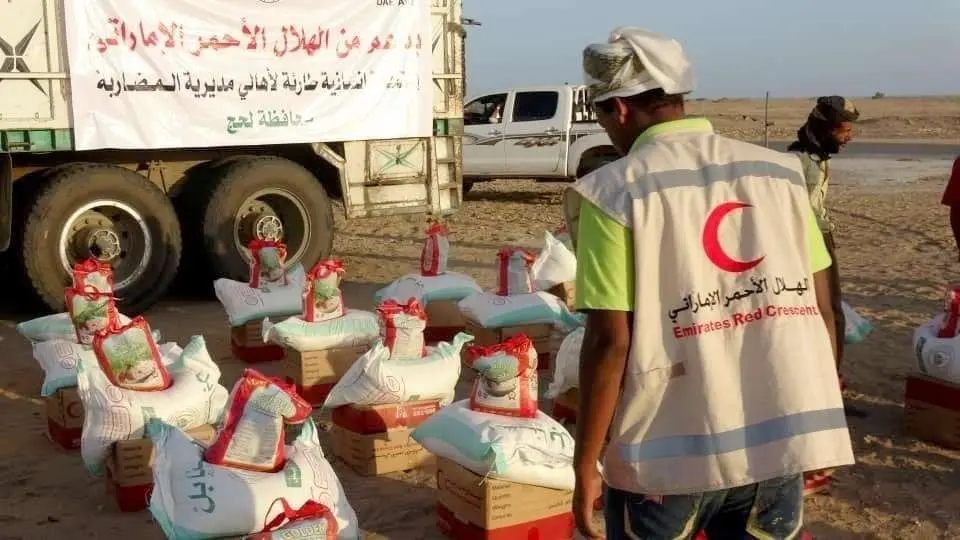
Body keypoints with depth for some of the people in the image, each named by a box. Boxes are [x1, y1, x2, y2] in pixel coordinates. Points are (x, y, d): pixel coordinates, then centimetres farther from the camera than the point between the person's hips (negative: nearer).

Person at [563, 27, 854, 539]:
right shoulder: (779, 172, 2)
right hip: (780, 442, 4)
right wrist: (816, 423, 16)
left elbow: (610, 341, -14)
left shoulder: (616, 192, -10)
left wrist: (585, 464, -5)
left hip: (669, 455, -4)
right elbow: (821, 310, 4)